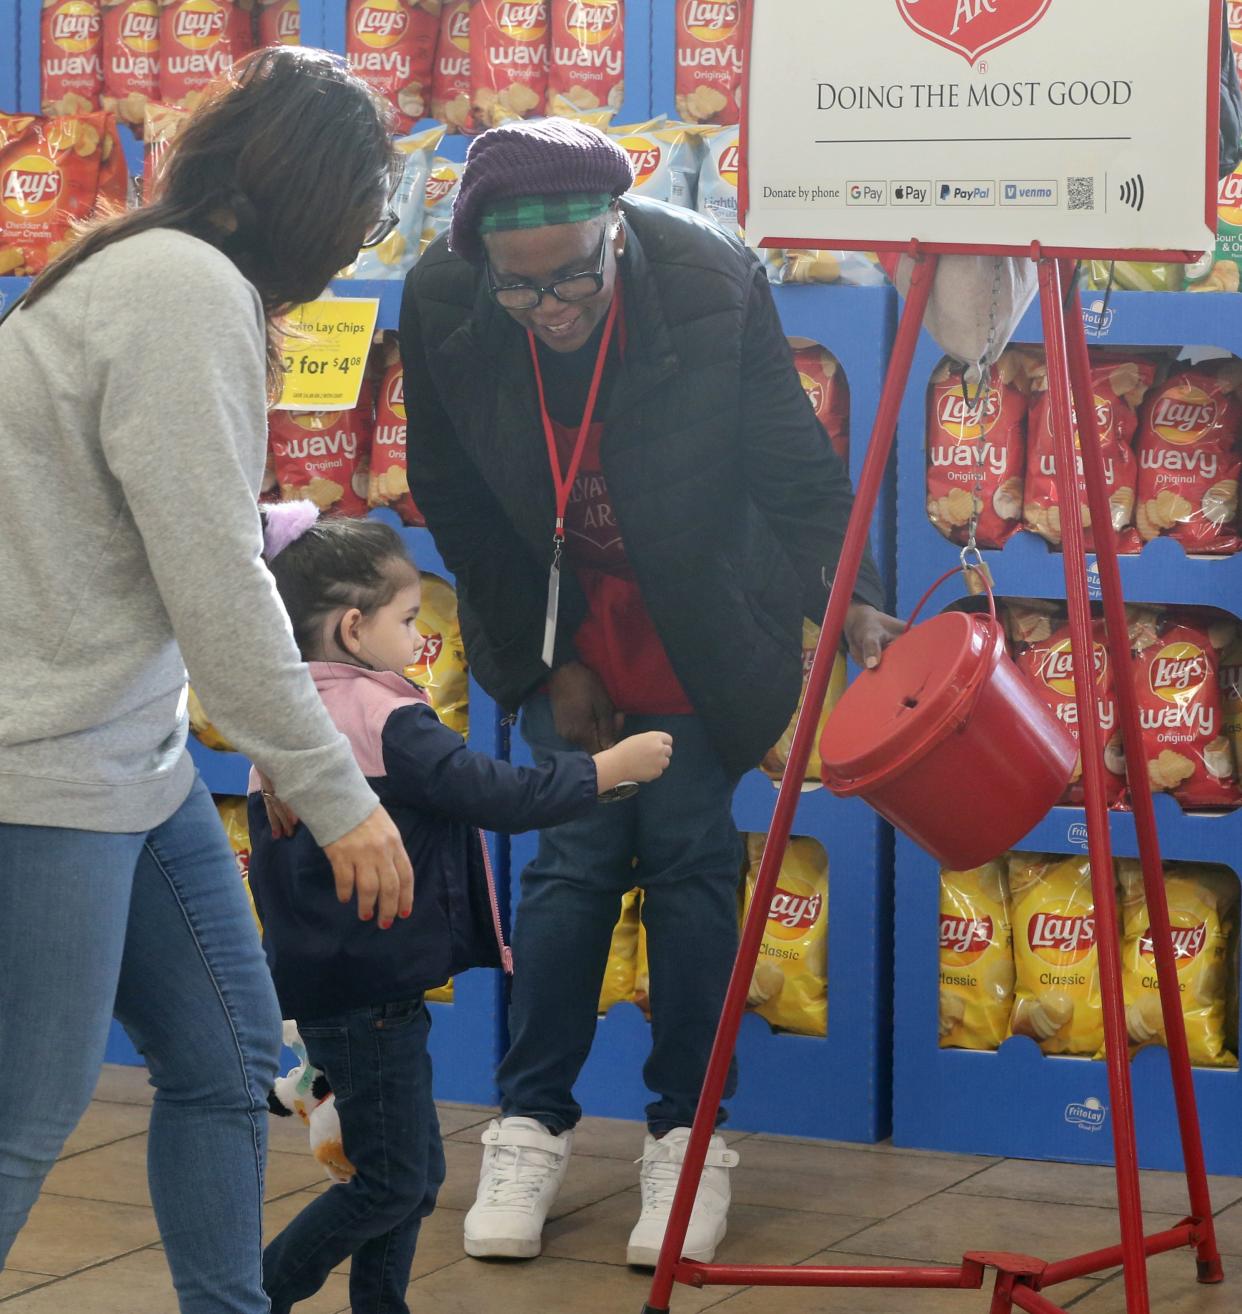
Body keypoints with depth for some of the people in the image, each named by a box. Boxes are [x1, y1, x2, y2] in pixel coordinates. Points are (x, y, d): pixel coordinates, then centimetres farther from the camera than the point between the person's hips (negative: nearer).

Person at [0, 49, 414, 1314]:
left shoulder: (156, 273, 13)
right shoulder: (189, 296, -18)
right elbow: (217, 590, -20)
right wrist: (336, 797, -14)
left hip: (129, 750, 10)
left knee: (228, 1057, 14)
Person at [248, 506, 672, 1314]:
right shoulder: (389, 724, -18)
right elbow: (501, 797, -23)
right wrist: (615, 767, -11)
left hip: (329, 986, 10)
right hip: (373, 996, -10)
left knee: (416, 1171, 17)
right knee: (393, 1184, -1)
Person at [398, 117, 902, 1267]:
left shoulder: (716, 288, -29)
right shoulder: (440, 307, -23)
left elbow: (797, 477, -18)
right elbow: (455, 508, -8)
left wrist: (854, 603, -32)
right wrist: (550, 663, -4)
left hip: (701, 628, -1)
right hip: (560, 623, 1)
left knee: (688, 847, -2)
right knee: (579, 848, -2)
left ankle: (688, 1136, 9)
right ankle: (531, 1126, 12)